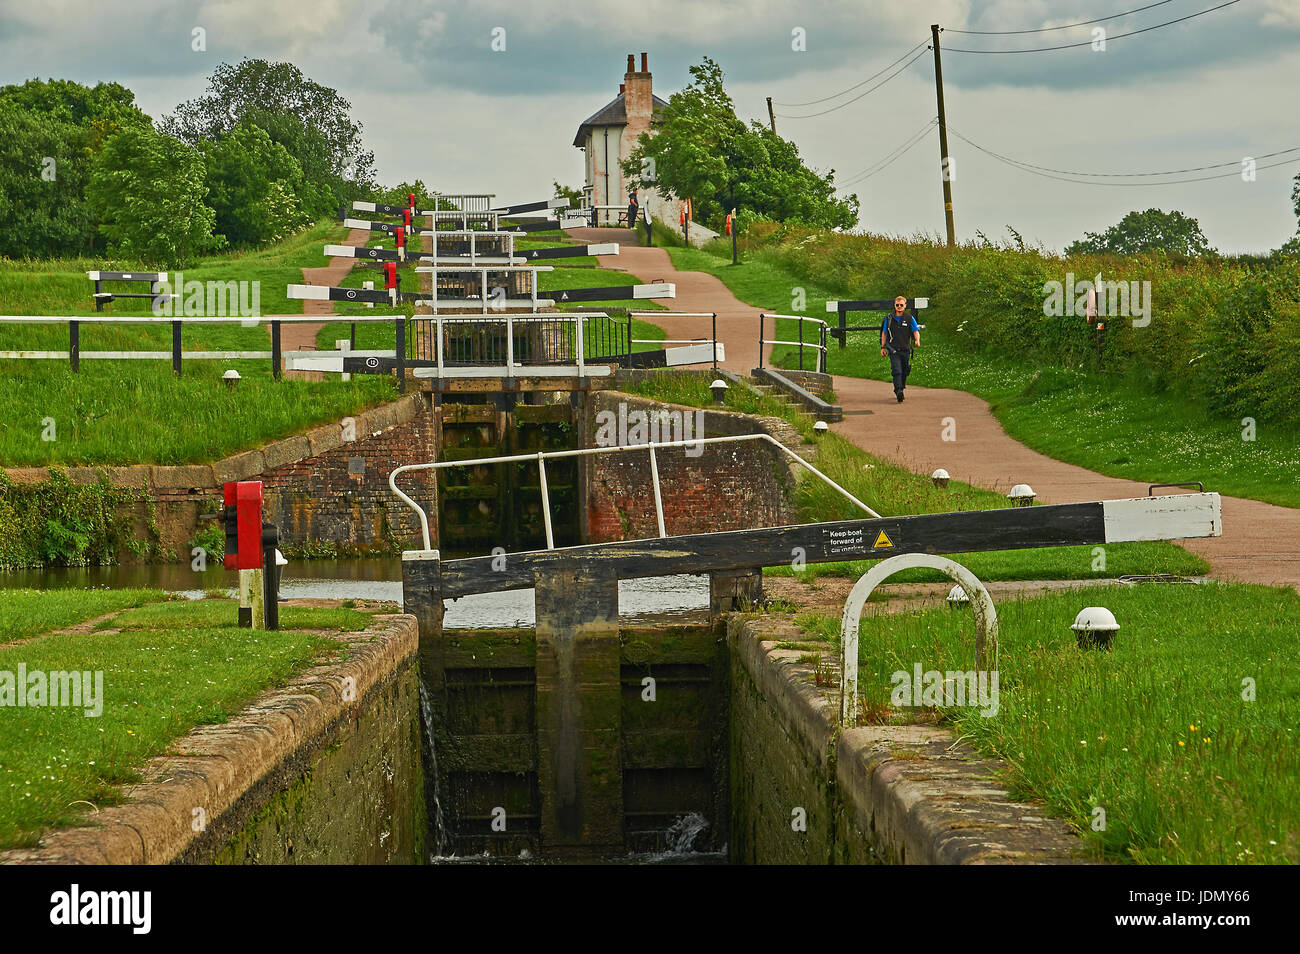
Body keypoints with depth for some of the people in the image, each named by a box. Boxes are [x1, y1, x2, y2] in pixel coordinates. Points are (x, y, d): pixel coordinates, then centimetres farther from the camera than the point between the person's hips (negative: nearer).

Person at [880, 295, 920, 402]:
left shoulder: (909, 319, 5)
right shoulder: (888, 319, 7)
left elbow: (916, 331, 0)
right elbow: (884, 333, 14)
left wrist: (917, 340, -21)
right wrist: (883, 347, 10)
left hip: (905, 349, 1)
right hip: (893, 350, -1)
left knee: (904, 372, 8)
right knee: (896, 371, -16)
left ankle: (899, 389, 26)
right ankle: (899, 392, -25)